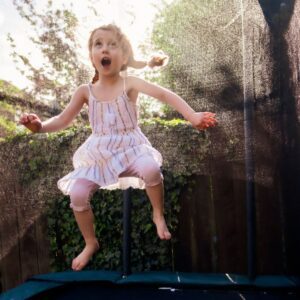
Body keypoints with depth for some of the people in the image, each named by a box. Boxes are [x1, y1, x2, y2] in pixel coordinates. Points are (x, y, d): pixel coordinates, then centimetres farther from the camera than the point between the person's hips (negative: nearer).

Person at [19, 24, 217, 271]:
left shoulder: (130, 84, -8)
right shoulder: (85, 91, 1)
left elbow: (164, 94, -22)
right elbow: (63, 120, 4)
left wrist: (193, 116, -38)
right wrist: (40, 126, -19)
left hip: (130, 147, -3)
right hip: (99, 154, 3)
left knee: (150, 169, -35)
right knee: (77, 193, -13)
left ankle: (158, 215, -3)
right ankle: (91, 244, 14)